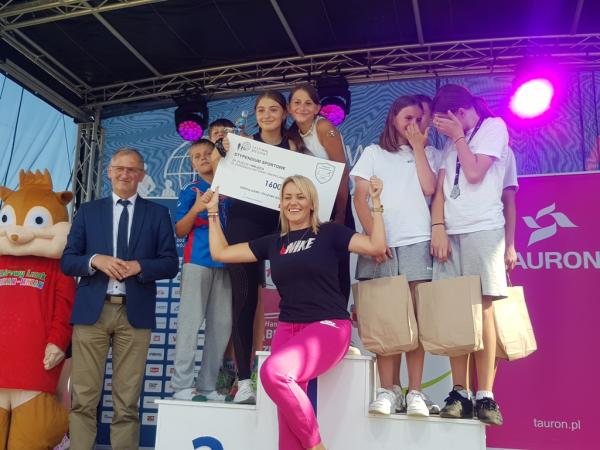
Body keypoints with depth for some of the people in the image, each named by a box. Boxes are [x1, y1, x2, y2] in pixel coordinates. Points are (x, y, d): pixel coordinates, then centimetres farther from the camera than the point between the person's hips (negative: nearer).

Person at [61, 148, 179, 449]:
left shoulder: (157, 214, 10)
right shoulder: (87, 211, 12)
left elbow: (171, 264, 4)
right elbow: (67, 262, 8)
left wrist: (138, 266, -13)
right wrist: (95, 260, -12)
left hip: (135, 313, -1)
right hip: (91, 310, 1)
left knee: (127, 401, 4)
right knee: (83, 397, 3)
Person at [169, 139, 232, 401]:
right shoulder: (191, 191, 7)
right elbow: (179, 231, 0)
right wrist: (196, 209, -15)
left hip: (225, 262, 4)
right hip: (197, 261, -4)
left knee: (222, 324, 2)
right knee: (191, 321, -7)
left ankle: (207, 385, 9)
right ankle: (182, 385, -3)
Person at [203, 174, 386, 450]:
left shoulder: (329, 233, 3)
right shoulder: (273, 242, 15)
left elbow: (376, 247, -9)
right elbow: (220, 253, 17)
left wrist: (376, 204, -10)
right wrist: (213, 212, 18)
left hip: (329, 326, -4)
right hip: (287, 329, 5)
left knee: (273, 371, -30)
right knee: (289, 408, -14)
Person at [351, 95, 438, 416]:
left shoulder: (428, 153, 18)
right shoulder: (373, 153, 16)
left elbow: (429, 189, -2)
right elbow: (360, 198, 6)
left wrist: (418, 146, 4)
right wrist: (372, 236, -7)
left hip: (417, 243, 0)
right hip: (380, 245, 0)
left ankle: (415, 392, 0)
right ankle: (388, 390, 2)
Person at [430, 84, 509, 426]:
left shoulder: (495, 127, 7)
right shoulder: (452, 142, 24)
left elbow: (474, 173, -7)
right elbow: (441, 187, 13)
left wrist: (458, 135, 4)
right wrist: (438, 227, -1)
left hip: (483, 230, -5)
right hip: (450, 232, 5)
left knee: (482, 308, -8)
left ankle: (485, 396, -5)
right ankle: (460, 393, 2)